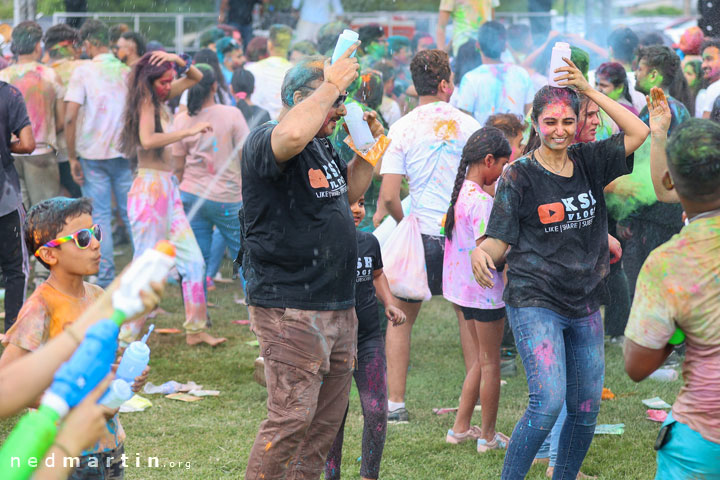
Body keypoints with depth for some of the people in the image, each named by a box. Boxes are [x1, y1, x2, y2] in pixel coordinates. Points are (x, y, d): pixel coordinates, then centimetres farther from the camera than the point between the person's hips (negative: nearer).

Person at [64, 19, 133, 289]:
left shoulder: (83, 71, -7)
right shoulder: (127, 72, 3)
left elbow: (70, 117, -13)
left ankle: (105, 281, 1)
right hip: (125, 153, 2)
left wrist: (72, 157, -7)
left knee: (99, 216, 3)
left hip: (92, 154, -2)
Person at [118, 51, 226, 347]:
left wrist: (178, 60, 3)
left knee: (194, 263, 10)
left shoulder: (158, 99, 13)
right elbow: (147, 139, -31)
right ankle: (126, 341, -2)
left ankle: (196, 331, 18)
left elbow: (195, 77, 22)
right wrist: (189, 131, -26)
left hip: (168, 189, 9)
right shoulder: (145, 102, -11)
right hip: (150, 188, -9)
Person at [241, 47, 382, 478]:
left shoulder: (322, 144, 17)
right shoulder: (265, 141, -12)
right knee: (292, 416, -12)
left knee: (329, 418, 13)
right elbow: (292, 134, -37)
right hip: (291, 308, -10)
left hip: (339, 306, 10)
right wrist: (331, 84, -25)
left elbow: (350, 191, 31)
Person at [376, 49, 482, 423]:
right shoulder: (468, 125, 0)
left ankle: (395, 403, 7)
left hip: (421, 235, -2)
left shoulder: (402, 129, -5)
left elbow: (389, 195, -11)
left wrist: (401, 220, 8)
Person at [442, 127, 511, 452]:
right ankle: (488, 436, 15)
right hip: (484, 291, -9)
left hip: (461, 287, 9)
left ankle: (461, 427, 24)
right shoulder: (481, 201, -22)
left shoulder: (460, 192, 6)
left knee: (482, 358, 20)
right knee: (490, 363, 5)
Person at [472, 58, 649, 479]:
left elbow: (638, 132, 2)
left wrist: (589, 89, -3)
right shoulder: (519, 177, -5)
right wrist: (480, 253, -29)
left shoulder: (589, 162, 7)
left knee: (587, 410, 9)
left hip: (585, 304, 5)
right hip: (535, 302, -5)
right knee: (549, 401, -20)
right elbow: (499, 241, -5)